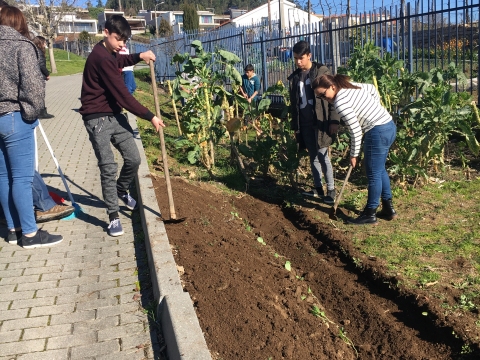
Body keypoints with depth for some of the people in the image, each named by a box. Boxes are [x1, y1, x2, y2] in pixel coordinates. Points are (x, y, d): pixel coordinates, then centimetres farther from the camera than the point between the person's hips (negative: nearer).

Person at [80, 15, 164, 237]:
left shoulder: (109, 54, 11)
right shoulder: (101, 58, -21)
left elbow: (120, 61, 37)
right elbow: (123, 95, -23)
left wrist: (139, 57, 15)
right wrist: (150, 117, -17)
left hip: (115, 115, 9)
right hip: (97, 119, -9)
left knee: (133, 159, 6)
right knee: (108, 168, -9)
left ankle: (121, 191, 34)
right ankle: (113, 217, 1)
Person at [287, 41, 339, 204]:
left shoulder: (322, 71, -4)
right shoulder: (294, 77, 11)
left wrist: (334, 121, -15)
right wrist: (295, 125, 14)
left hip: (320, 121, -5)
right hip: (304, 123, 5)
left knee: (322, 155, -6)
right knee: (312, 156, 10)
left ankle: (331, 190, 4)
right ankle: (318, 189, 20)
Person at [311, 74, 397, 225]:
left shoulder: (340, 103, -17)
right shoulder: (352, 86, 10)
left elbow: (356, 131, -17)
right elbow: (372, 89, 26)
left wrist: (353, 155, -6)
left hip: (378, 132, -10)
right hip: (389, 125, 10)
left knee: (373, 174, 0)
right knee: (380, 170, 18)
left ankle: (370, 214, 10)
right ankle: (388, 209, 26)